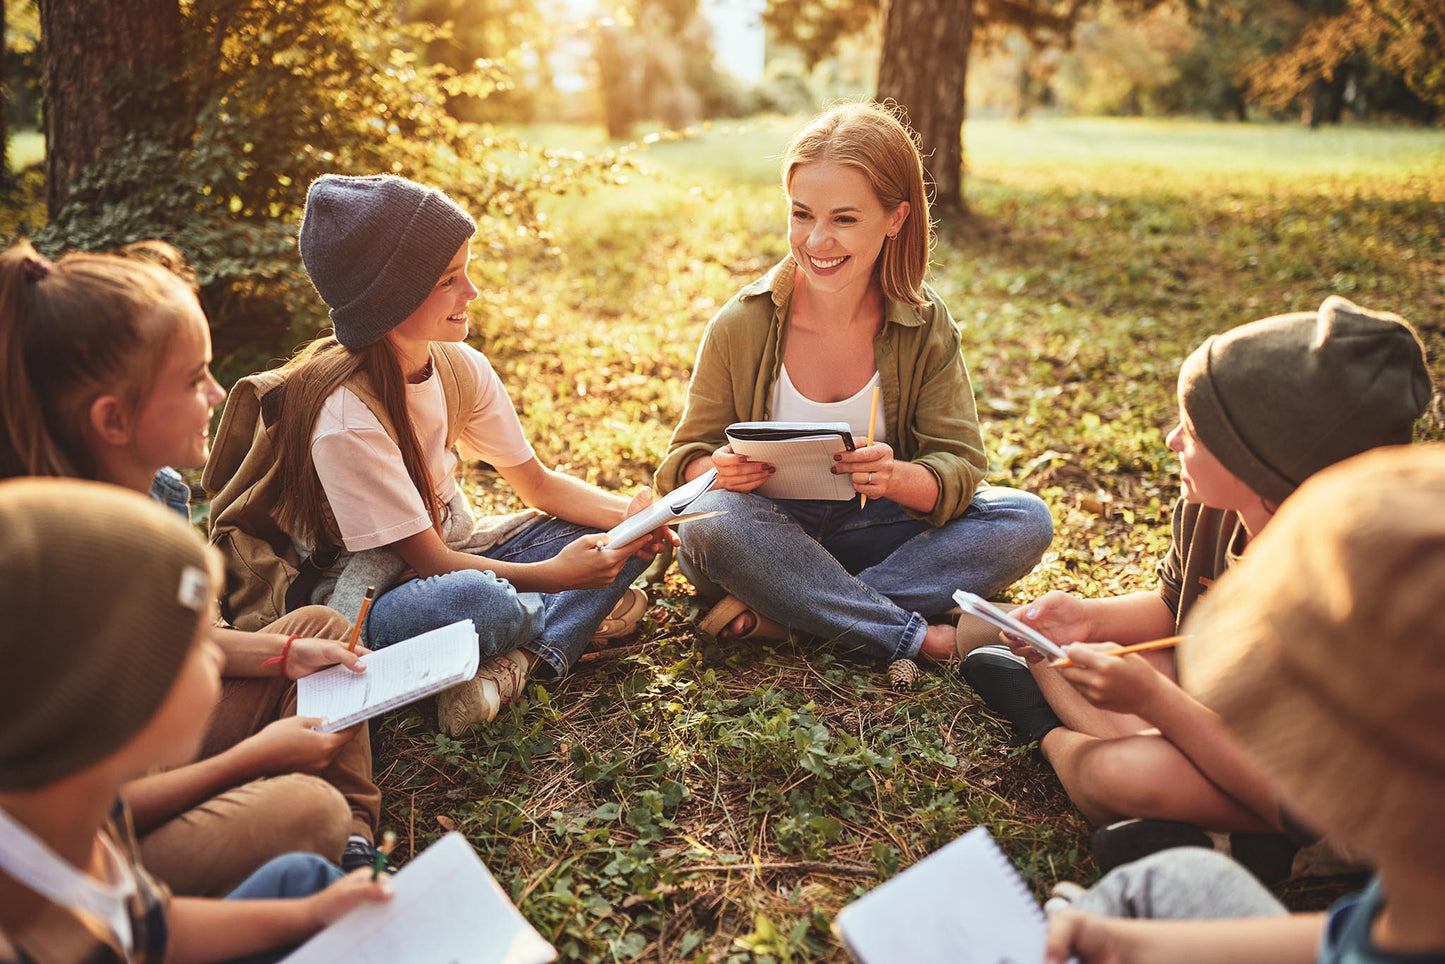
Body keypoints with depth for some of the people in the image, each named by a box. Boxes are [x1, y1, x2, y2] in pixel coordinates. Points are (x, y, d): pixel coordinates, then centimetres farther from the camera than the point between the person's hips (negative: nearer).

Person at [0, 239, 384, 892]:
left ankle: (355, 848, 8)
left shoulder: (162, 490, -6)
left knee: (317, 623, 12)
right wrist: (253, 757, -15)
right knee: (305, 807, -31)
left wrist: (282, 653, 2)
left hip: (158, 755, 10)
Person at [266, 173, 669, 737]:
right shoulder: (344, 416, -26)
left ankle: (517, 659, -21)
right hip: (367, 600, -7)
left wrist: (628, 515, -17)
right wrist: (554, 575, -34)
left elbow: (537, 483, 1)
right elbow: (426, 558, -23)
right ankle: (569, 619, -8)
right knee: (479, 603, -41)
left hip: (453, 551, 8)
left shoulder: (461, 367, -5)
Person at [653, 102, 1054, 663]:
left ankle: (778, 616, -25)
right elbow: (686, 458, -5)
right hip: (762, 540, -2)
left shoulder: (926, 325, -6)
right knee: (713, 520, -35)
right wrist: (717, 471, -30)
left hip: (867, 536, 2)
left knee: (1025, 520, -18)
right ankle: (920, 637, -24)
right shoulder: (741, 326, -10)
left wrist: (898, 478, -33)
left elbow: (960, 467, -9)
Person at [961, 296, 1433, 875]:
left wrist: (1152, 698, -35)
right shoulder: (1208, 508, -14)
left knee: (1125, 773, -32)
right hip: (1211, 706, 7)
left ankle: (1049, 728, -1)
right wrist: (1091, 617, -12)